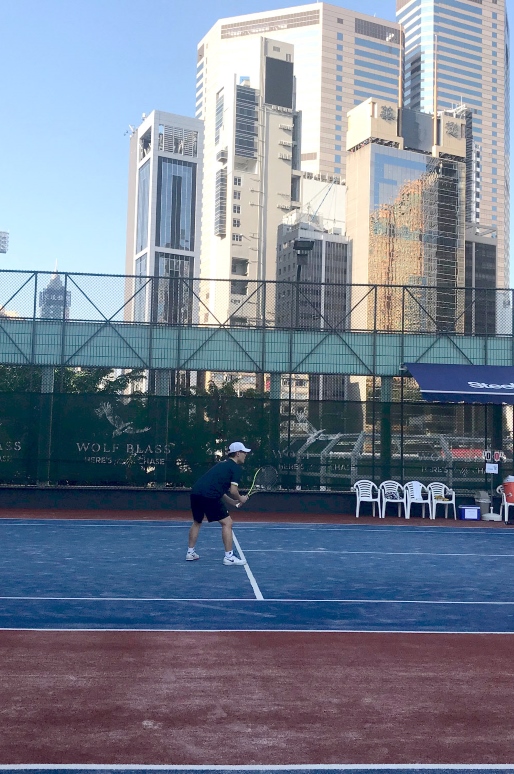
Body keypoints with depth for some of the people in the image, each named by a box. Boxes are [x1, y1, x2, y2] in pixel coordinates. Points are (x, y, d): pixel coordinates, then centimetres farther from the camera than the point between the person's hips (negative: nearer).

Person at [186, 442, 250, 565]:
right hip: (209, 496, -8)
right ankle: (229, 556, 1)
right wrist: (240, 499, 13)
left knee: (197, 522, 27)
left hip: (195, 492, 8)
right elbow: (233, 490, -7)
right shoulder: (236, 467, 3)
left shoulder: (222, 464, 28)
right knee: (227, 523, 2)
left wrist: (234, 502, 28)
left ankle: (190, 552, 31)